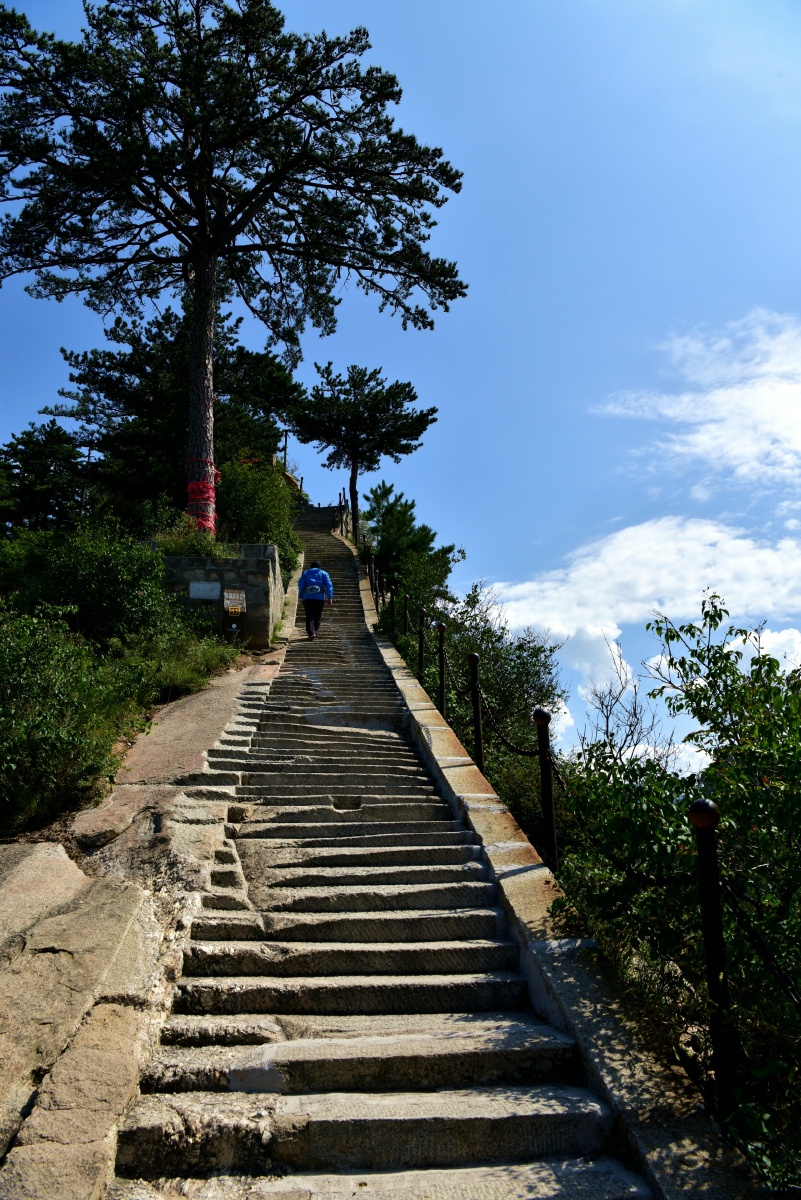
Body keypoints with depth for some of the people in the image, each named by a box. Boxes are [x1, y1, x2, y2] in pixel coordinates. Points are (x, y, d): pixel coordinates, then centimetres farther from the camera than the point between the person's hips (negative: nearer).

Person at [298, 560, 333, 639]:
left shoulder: (305, 573, 14)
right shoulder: (324, 573, 11)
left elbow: (300, 586, 8)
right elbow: (329, 585, 0)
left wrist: (301, 596, 12)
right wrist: (330, 597, -3)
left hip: (308, 598, 0)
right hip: (320, 598, 0)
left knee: (309, 616, -3)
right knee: (317, 616, 13)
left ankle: (311, 633, -18)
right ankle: (315, 631, 12)